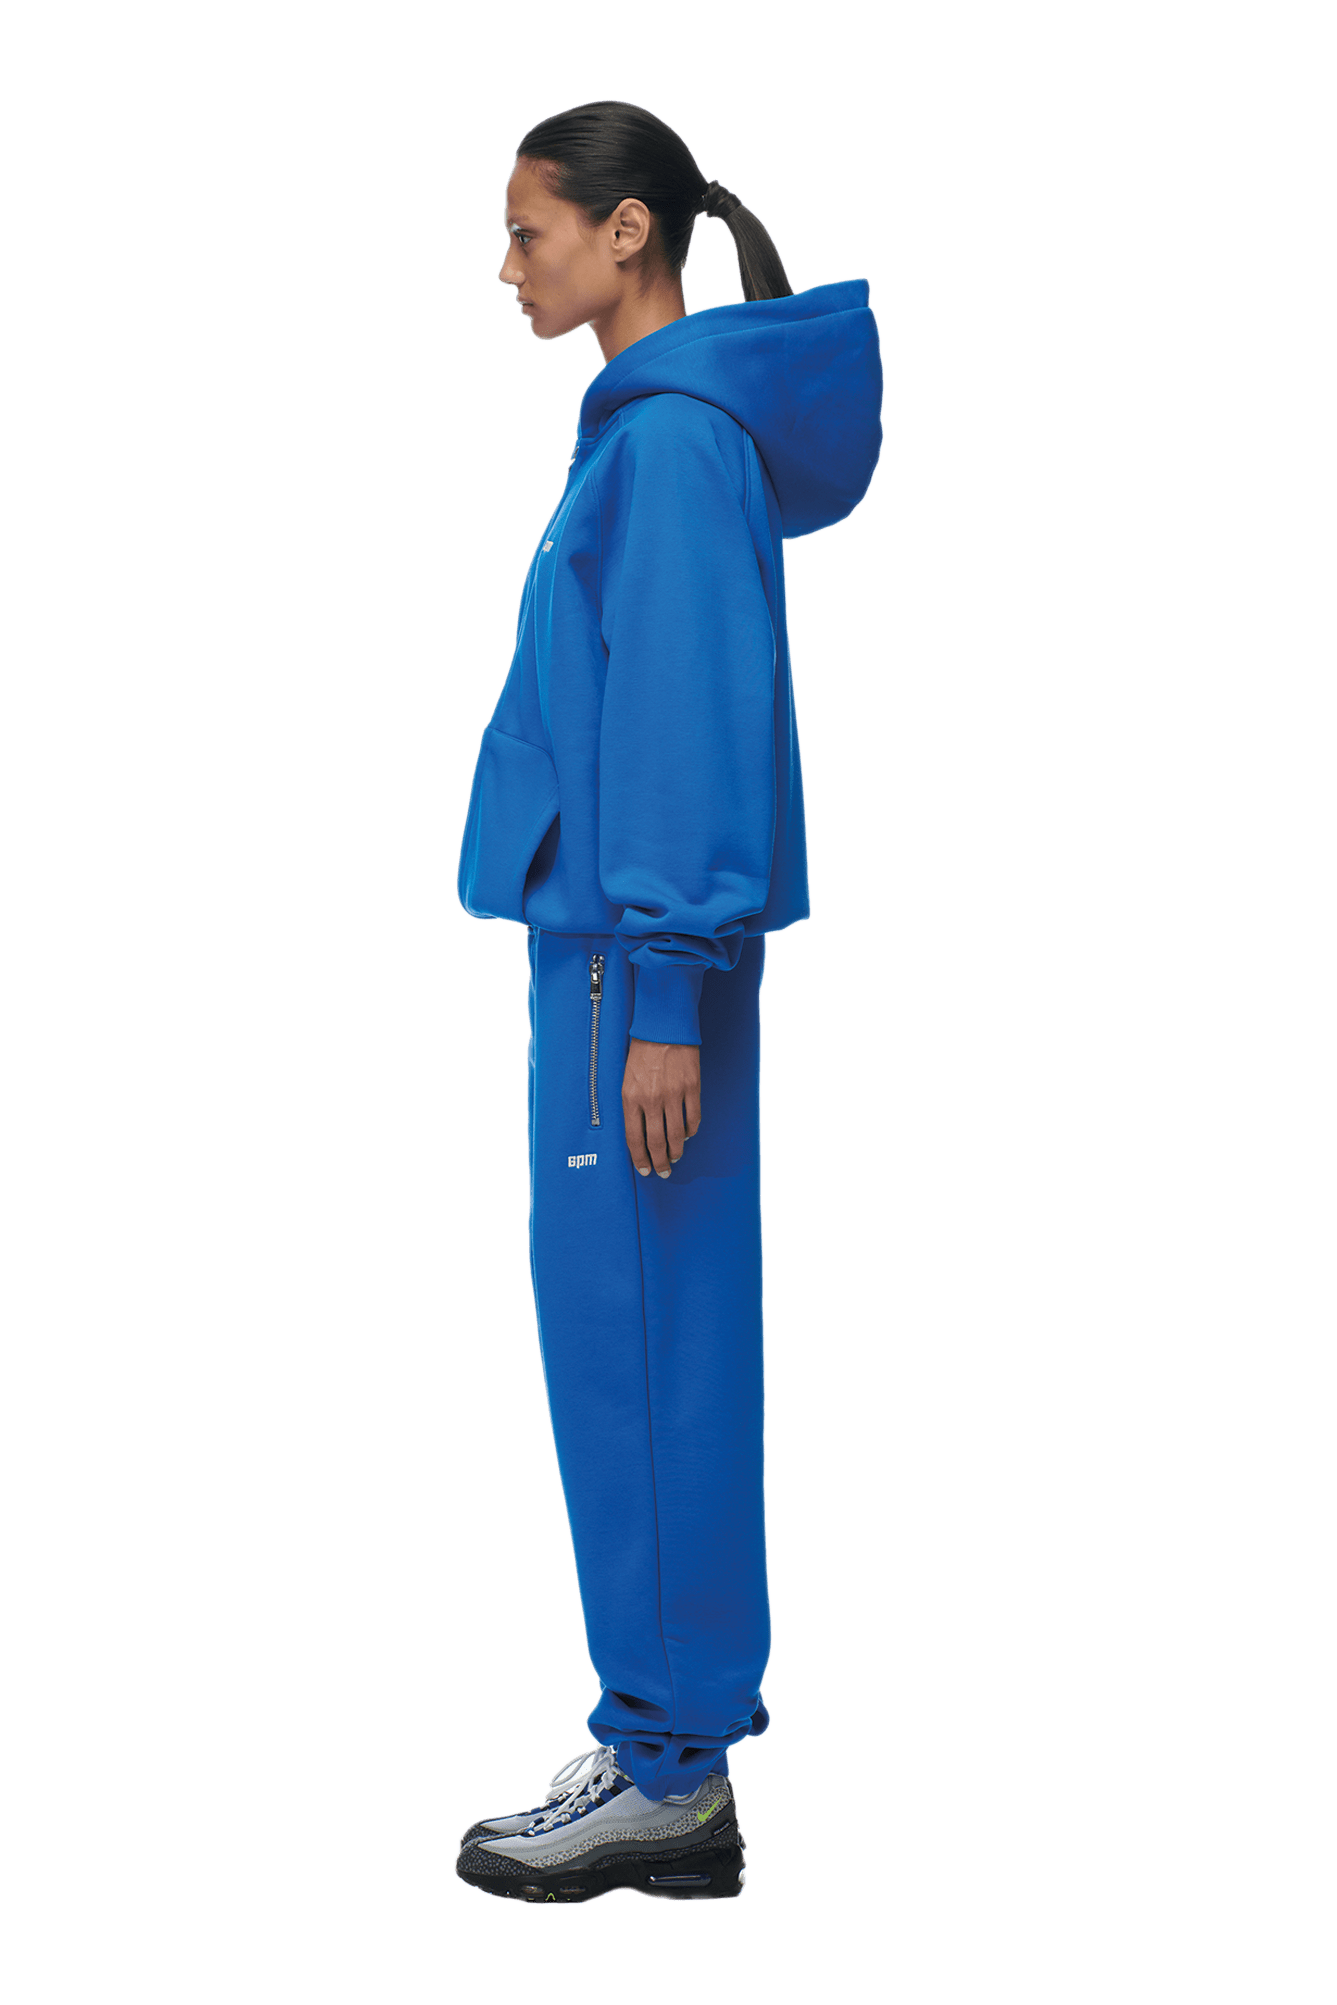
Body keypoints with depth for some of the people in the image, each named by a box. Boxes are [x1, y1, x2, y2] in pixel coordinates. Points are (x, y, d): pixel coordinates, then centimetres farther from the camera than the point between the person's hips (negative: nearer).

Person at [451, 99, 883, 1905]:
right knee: (654, 1340, 12)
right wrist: (654, 975, 18)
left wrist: (661, 988, -20)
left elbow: (689, 719, -18)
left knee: (634, 1335, -5)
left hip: (635, 949, -10)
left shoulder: (674, 434, -12)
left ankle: (667, 1766, 3)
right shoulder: (659, 424, 17)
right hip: (620, 939, 10)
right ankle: (678, 1748, 20)